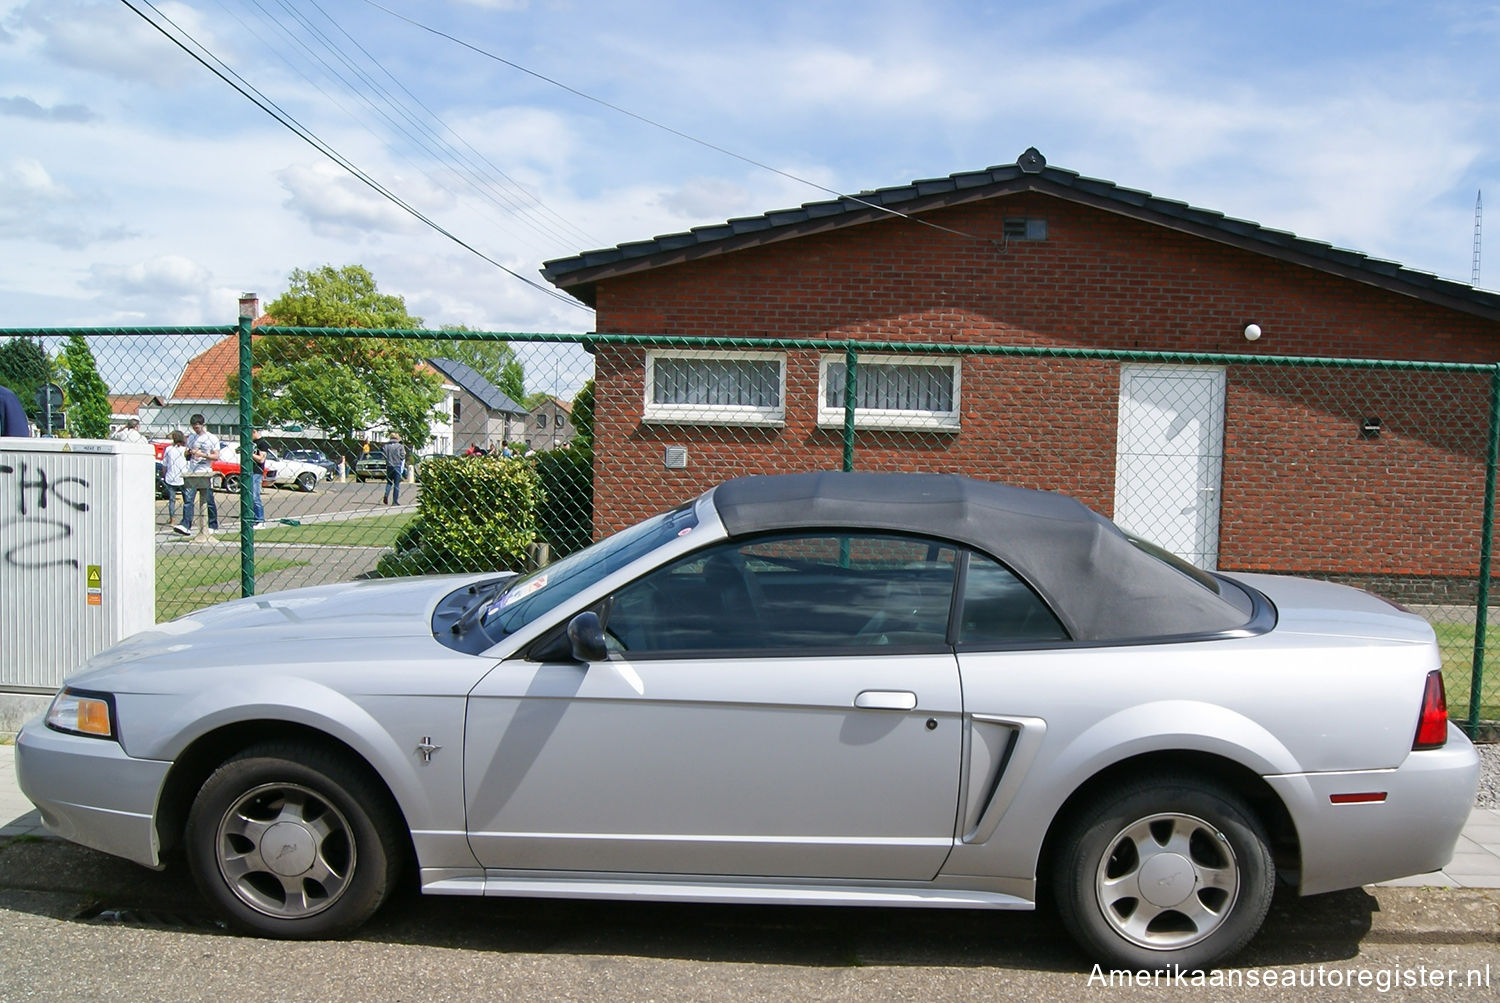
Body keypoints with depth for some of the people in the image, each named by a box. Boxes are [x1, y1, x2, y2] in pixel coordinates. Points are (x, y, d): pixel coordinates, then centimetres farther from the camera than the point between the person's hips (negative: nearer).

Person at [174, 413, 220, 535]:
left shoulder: (212, 438, 2)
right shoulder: (191, 438, 15)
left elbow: (216, 456, -3)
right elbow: (186, 455, 23)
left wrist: (202, 454, -16)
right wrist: (189, 453, 0)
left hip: (205, 473, -3)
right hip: (191, 472, 4)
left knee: (209, 501, 2)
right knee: (188, 499, -9)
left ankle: (212, 525, 14)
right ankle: (185, 525, -16)